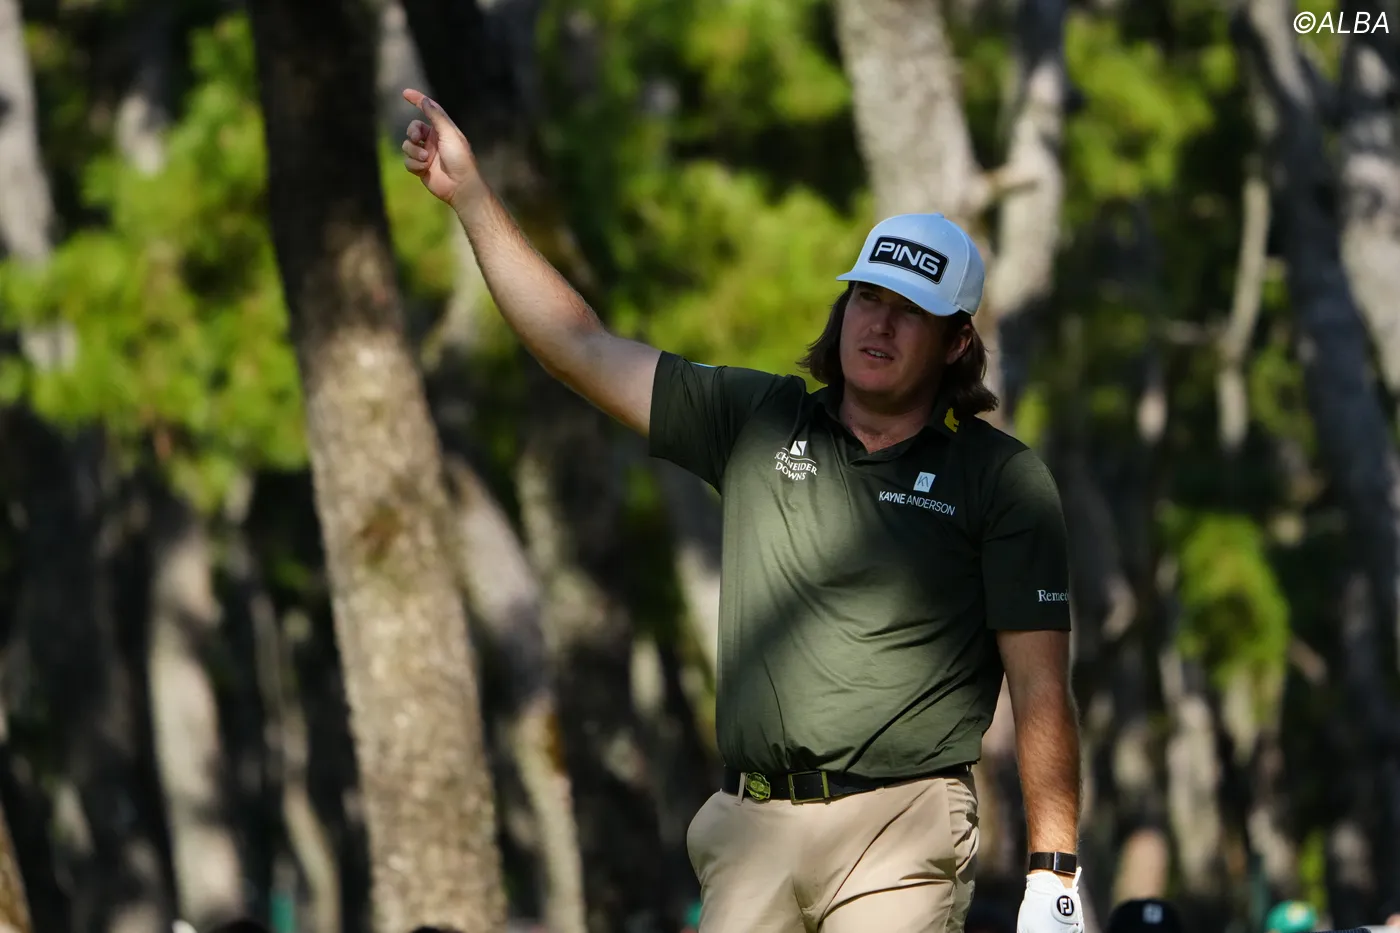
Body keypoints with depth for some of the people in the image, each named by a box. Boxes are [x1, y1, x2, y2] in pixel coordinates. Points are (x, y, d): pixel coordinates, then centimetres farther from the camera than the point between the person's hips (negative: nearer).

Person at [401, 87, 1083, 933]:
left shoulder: (1005, 480, 1)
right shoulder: (758, 423, 13)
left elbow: (1041, 689, -2)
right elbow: (582, 349, 15)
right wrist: (470, 193, 12)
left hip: (899, 832, -4)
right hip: (753, 830, 4)